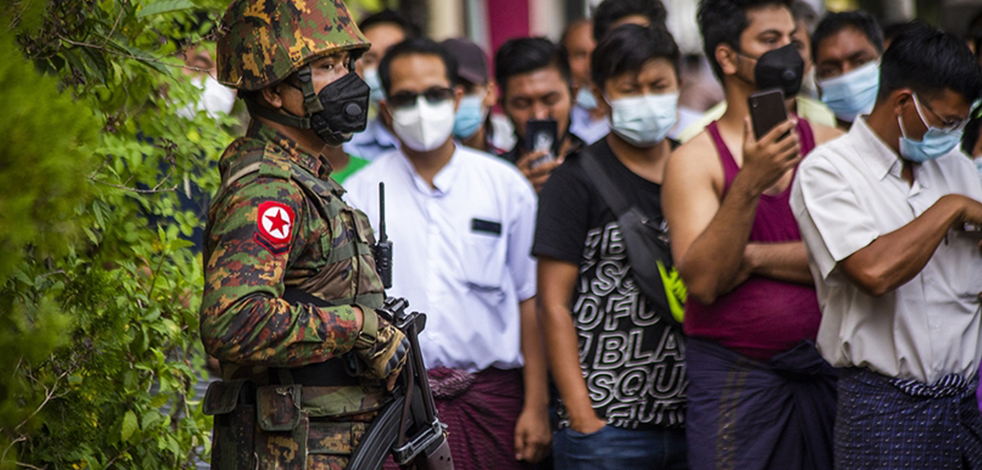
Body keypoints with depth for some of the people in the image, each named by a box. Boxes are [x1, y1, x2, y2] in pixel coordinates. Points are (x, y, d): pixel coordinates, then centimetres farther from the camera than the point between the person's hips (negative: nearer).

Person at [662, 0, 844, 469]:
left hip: (825, 371, 3)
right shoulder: (694, 160, -1)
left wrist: (754, 256, -11)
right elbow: (703, 281, -13)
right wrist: (749, 184, -23)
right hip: (733, 373, -3)